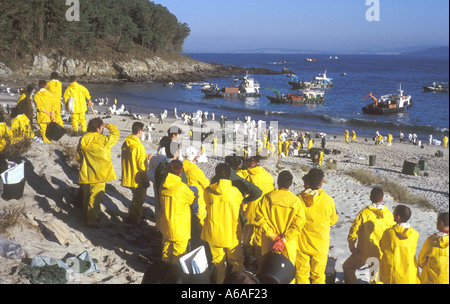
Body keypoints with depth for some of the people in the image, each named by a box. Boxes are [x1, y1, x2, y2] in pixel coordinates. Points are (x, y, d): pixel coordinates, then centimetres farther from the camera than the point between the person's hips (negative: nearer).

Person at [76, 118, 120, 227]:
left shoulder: (82, 140, 2)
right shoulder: (102, 140, -20)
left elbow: (78, 158, 12)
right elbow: (115, 134, -10)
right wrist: (109, 126, 4)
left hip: (86, 174, 7)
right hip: (98, 176, -7)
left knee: (87, 195, 22)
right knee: (95, 197, 2)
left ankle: (86, 214, 37)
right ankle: (92, 220, 7)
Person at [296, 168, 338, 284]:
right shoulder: (328, 200, -16)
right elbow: (333, 220, 2)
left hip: (301, 244, 0)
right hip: (320, 244, 0)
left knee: (301, 273, 14)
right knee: (318, 275, 14)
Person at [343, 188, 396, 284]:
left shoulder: (364, 212, -15)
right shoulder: (388, 214, -6)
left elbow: (353, 230, -15)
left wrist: (351, 246, -1)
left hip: (365, 252, -3)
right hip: (383, 253, 3)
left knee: (347, 267, 15)